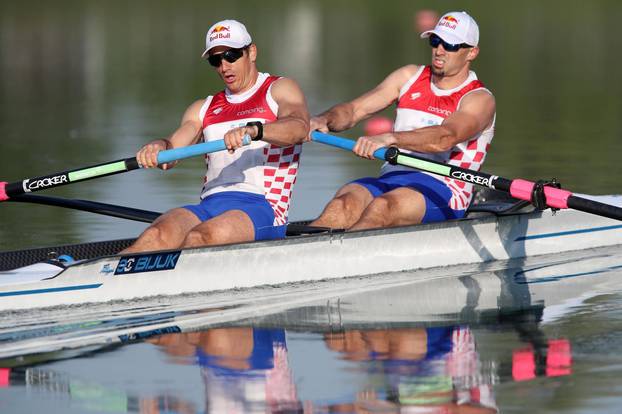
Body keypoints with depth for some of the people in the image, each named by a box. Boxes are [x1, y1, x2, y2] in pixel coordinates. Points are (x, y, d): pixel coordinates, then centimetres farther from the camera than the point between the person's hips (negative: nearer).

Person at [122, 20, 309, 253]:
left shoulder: (279, 90, 10)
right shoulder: (204, 109, 27)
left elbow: (299, 128, -13)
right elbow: (173, 149, 11)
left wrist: (253, 130, -34)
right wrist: (158, 147, -16)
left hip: (263, 208, -4)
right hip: (209, 206, 4)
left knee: (199, 238, -35)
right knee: (157, 236, -29)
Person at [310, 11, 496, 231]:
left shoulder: (480, 99, 0)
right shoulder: (410, 77, 19)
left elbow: (445, 138, -21)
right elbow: (354, 109, 14)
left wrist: (390, 138, -37)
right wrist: (324, 120, -11)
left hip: (442, 190, -4)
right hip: (390, 178, 5)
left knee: (382, 207, -37)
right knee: (344, 205, -29)